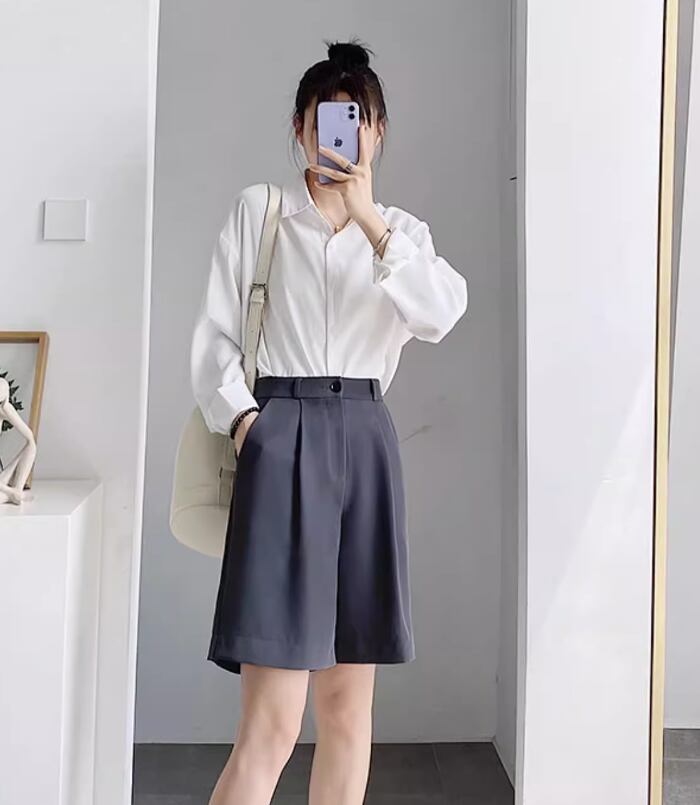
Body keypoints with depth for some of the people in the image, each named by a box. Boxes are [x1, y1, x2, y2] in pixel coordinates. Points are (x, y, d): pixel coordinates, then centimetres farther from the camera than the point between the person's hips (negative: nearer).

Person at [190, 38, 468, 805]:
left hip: (365, 444, 4)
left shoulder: (401, 228, 15)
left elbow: (441, 314, -6)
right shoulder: (257, 208, 8)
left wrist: (368, 217, -13)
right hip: (283, 437, -3)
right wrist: (246, 419, -11)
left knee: (348, 704, 8)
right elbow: (213, 335, 4)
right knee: (272, 722, -9)